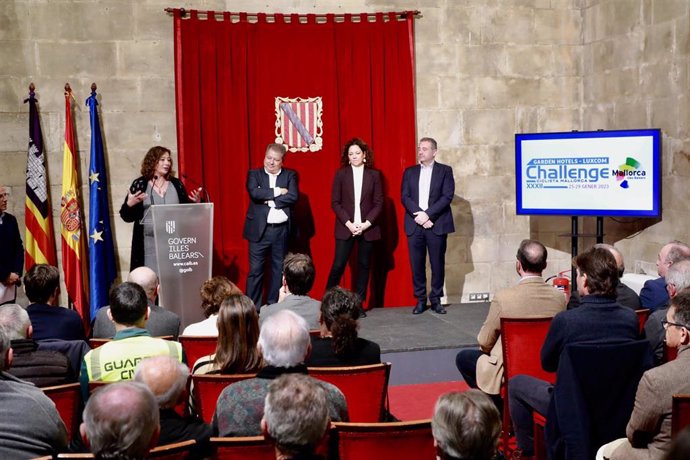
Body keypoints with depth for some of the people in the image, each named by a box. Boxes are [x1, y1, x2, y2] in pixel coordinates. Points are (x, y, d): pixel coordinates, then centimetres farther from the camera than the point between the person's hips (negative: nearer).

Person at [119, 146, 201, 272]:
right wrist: (129, 204, -18)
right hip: (149, 244, -2)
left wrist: (195, 203, -3)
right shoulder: (139, 184, 1)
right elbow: (127, 217, 1)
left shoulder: (176, 184, 8)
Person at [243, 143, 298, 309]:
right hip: (260, 230, -1)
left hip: (282, 230, 2)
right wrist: (277, 191, -13)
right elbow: (254, 193, -14)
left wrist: (270, 200, -13)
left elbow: (293, 197, -9)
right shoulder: (254, 174, 5)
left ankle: (274, 305, 19)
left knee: (279, 269, 9)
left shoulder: (290, 175, 6)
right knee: (255, 270, 1)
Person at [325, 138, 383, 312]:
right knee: (338, 265, -6)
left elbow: (378, 203, 2)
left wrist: (366, 223, -10)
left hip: (368, 228, 1)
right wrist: (349, 224, -11)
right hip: (345, 227, -1)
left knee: (363, 265, 4)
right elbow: (335, 202, 0)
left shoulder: (374, 175, 5)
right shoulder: (341, 174, 3)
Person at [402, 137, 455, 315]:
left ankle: (436, 300, 12)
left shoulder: (445, 171, 5)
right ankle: (420, 300, 12)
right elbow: (405, 197, 3)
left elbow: (447, 196, -5)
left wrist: (427, 214, -14)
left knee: (437, 264, 2)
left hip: (436, 225, -2)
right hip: (415, 225, 2)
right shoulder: (409, 172, 12)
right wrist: (418, 214, -13)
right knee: (417, 265, 2)